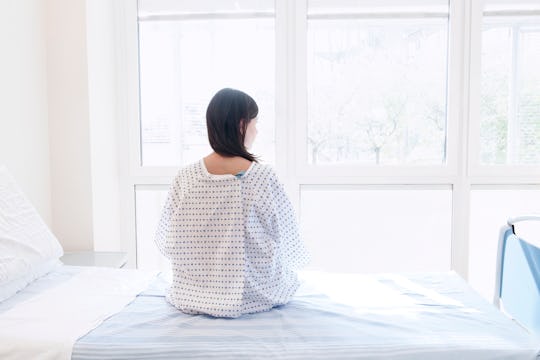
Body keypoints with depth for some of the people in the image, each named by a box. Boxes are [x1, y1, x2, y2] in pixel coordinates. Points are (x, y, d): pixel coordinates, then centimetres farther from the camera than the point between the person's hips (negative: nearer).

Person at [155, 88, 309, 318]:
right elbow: (285, 234, -9)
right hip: (251, 297, -3)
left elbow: (166, 241, -2)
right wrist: (297, 260, 16)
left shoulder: (186, 176, -12)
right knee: (290, 276, 31)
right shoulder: (262, 176, -21)